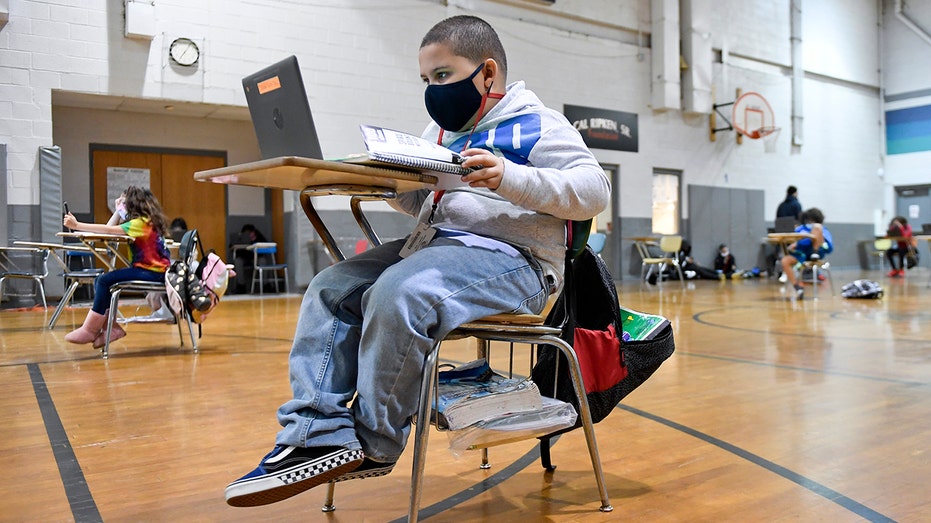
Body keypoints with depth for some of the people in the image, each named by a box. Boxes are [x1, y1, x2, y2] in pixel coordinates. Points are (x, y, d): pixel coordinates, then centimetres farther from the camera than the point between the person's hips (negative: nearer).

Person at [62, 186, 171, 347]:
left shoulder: (143, 222, -12)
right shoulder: (142, 221, 17)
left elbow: (109, 230, -20)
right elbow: (109, 229, 13)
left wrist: (77, 226, -20)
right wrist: (118, 210, 13)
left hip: (153, 272, -10)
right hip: (143, 269, 10)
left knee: (105, 280, -18)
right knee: (100, 280, 1)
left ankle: (89, 330, -8)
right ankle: (110, 327, -3)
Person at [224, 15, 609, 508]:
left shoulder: (536, 123, 0)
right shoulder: (440, 132, 24)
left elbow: (594, 188, -11)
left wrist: (511, 179, -25)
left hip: (507, 256, -9)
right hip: (430, 245, 9)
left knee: (397, 293, -33)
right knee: (330, 289, -5)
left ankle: (373, 445, -14)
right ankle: (320, 434, -11)